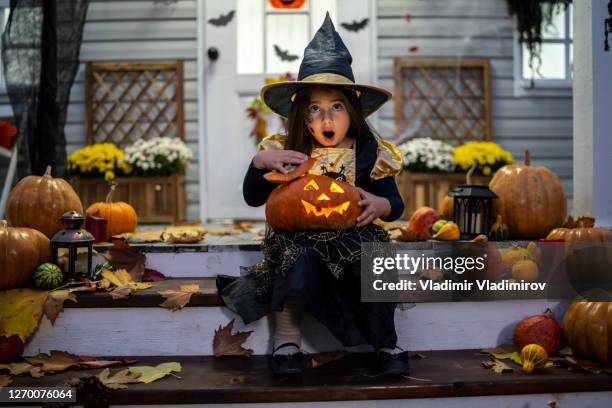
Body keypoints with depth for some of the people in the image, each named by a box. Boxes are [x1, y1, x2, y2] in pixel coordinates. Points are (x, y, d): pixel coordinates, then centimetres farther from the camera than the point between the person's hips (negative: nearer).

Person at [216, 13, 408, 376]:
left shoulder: (369, 153, 1)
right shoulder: (287, 152, 2)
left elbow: (394, 204, 6)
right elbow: (253, 198, 5)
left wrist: (379, 205, -19)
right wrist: (261, 162, -14)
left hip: (354, 237, 0)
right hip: (300, 237, 0)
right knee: (298, 258, -34)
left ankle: (387, 343, -5)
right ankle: (287, 339, -15)